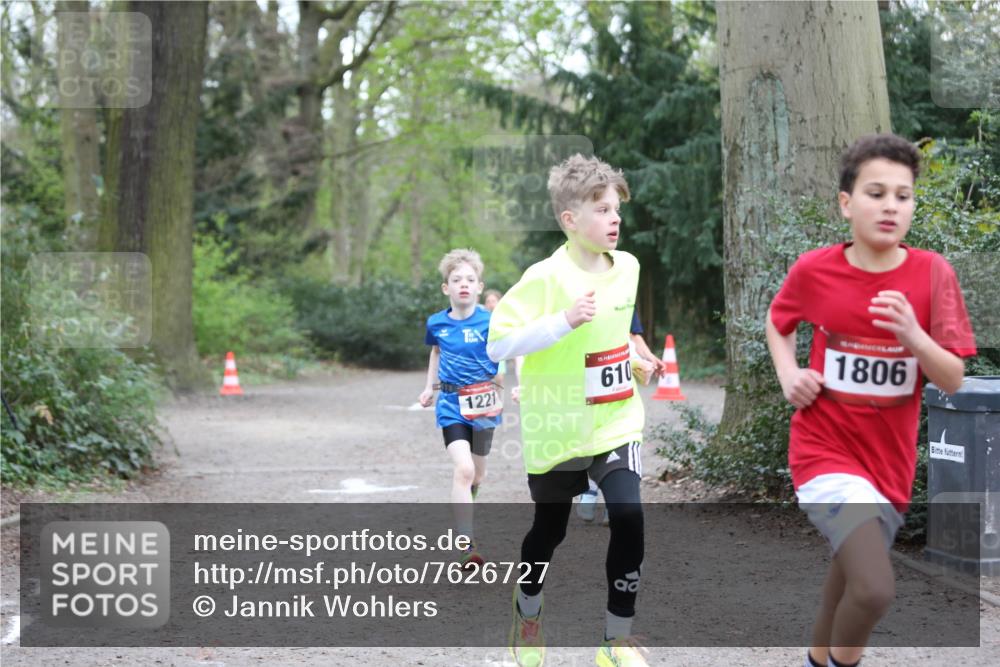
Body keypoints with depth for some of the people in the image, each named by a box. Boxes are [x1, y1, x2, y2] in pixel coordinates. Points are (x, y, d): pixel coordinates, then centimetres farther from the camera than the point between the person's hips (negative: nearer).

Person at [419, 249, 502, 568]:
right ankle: (466, 545, -19)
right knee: (463, 468, -19)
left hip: (484, 403, 0)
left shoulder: (491, 322, -12)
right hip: (452, 404, 0)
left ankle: (463, 512, 52)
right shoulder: (436, 323, -1)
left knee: (477, 471, 18)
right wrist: (429, 386, 18)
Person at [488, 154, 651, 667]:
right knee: (549, 530, 12)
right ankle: (528, 614, 42)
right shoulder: (545, 278, -18)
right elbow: (497, 344, -25)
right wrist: (565, 321, -31)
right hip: (557, 428, -3)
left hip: (616, 421, 4)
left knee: (628, 519, -14)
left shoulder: (627, 268, 2)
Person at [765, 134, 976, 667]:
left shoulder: (932, 272, -9)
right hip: (825, 450, -3)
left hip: (890, 460, 3)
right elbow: (776, 321, 14)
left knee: (850, 575, 22)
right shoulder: (814, 270, -9)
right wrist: (788, 375, -4)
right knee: (875, 590, -23)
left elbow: (953, 380, -9)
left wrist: (914, 336, -27)